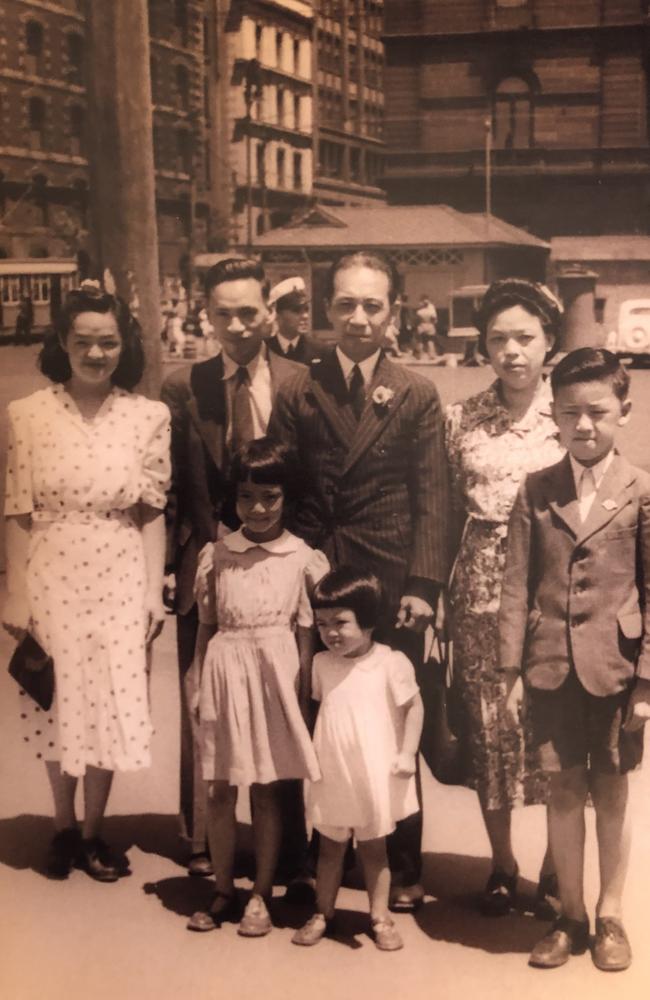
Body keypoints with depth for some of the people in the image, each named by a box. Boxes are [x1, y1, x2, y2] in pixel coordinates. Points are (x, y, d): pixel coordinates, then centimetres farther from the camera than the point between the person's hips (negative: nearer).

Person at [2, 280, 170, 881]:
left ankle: (92, 832, 28)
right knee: (59, 707, 13)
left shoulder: (150, 416, -4)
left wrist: (155, 594, -2)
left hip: (120, 581, 0)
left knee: (111, 707, 8)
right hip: (53, 580, 0)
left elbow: (152, 514, 0)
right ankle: (63, 827, 33)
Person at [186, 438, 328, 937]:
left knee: (267, 789, 6)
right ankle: (223, 892, 22)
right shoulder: (216, 555, 3)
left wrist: (303, 701, -3)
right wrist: (202, 687, 5)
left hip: (274, 673, -2)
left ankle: (261, 895, 19)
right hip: (225, 672, 2)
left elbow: (306, 634, -1)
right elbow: (206, 627, 8)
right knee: (220, 789, 7)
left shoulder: (302, 558, -3)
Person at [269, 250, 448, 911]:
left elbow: (430, 500, 0)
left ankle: (402, 866, 19)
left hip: (392, 582, -1)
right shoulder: (298, 395, 5)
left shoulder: (416, 397, 4)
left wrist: (423, 584, -8)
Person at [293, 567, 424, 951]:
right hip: (332, 772, 4)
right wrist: (308, 753, 11)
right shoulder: (322, 664, 2)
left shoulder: (391, 663, -12)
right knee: (330, 847, 14)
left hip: (375, 774, -4)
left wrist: (407, 753, -13)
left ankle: (381, 917, 19)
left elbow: (414, 706, -7)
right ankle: (323, 913, 26)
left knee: (374, 848, 9)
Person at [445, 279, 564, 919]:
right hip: (480, 591, 2)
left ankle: (555, 870, 20)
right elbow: (451, 514, 9)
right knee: (488, 728, 7)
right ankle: (501, 865, 24)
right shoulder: (461, 418, 5)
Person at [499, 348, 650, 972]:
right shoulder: (536, 490, 2)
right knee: (563, 788, 10)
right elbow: (517, 583, 1)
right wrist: (512, 667, -3)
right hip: (551, 663, 2)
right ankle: (571, 915, 25)